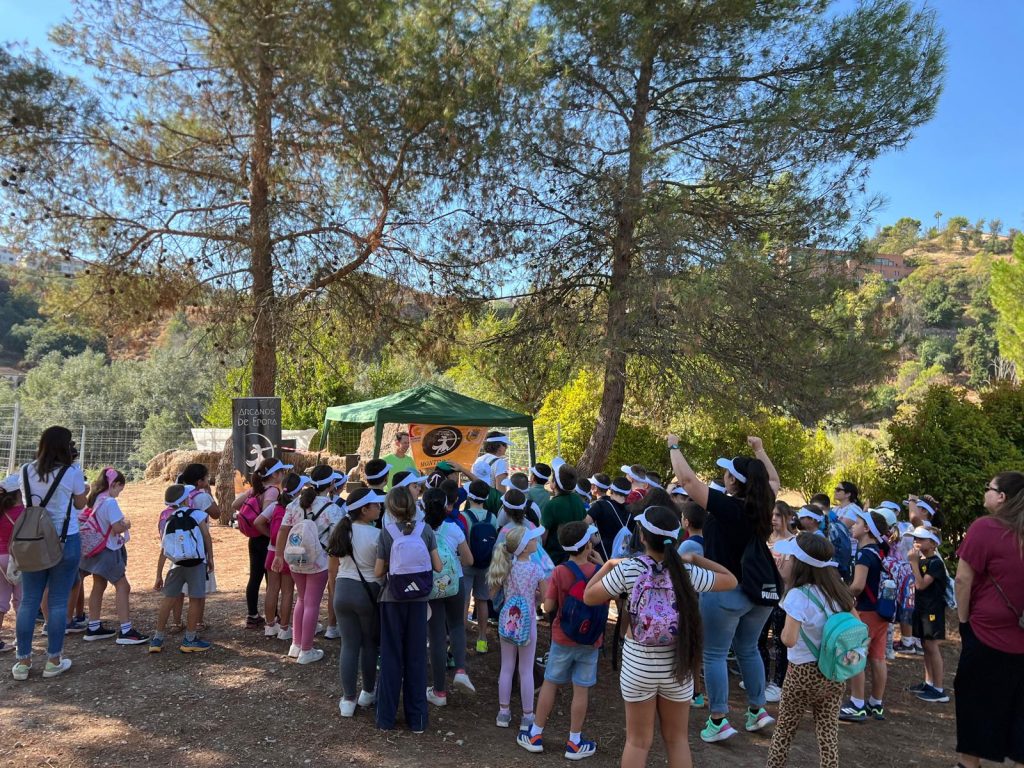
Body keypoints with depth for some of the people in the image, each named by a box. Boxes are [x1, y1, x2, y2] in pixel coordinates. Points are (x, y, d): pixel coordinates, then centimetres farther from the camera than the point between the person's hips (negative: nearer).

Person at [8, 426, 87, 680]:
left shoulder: (25, 472, 3)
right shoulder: (71, 472, -10)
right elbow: (81, 503, 4)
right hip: (65, 542, -4)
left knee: (28, 601, 10)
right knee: (58, 602, 4)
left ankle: (22, 662, 16)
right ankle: (53, 661, 11)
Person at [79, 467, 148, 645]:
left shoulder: (95, 500, 7)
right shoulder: (110, 502, -20)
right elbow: (117, 528, -24)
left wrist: (121, 522, 10)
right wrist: (127, 525, -5)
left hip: (97, 550, 10)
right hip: (109, 550, -10)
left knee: (98, 586, 17)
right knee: (123, 587, -6)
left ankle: (94, 628, 26)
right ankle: (125, 631, -8)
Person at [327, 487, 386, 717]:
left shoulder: (341, 530, 2)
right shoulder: (376, 534, -16)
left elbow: (336, 562, 13)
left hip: (343, 590, 4)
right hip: (369, 592, -4)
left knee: (349, 645, 9)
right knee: (369, 644, 14)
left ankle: (348, 699, 15)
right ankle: (368, 693, 28)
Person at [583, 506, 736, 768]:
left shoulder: (628, 569, -14)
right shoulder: (687, 573, -9)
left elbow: (588, 597, -2)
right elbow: (731, 580, 7)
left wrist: (609, 565, 9)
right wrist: (695, 558, 8)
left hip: (638, 663, -1)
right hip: (677, 665, 1)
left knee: (638, 741, 13)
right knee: (677, 740, 18)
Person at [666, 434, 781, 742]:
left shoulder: (726, 506, -21)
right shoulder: (764, 505, -3)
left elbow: (687, 479, -20)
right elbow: (774, 480, 20)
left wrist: (674, 446, -7)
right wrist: (759, 450, 24)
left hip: (725, 592, -7)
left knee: (715, 655, 4)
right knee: (748, 650, 22)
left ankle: (719, 721, 7)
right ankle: (757, 711, 31)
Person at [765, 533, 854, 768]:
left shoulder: (798, 595, -21)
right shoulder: (837, 590, 0)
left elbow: (789, 640, -27)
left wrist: (786, 625, -8)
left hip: (803, 673, -5)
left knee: (784, 729, 12)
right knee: (828, 732, 13)